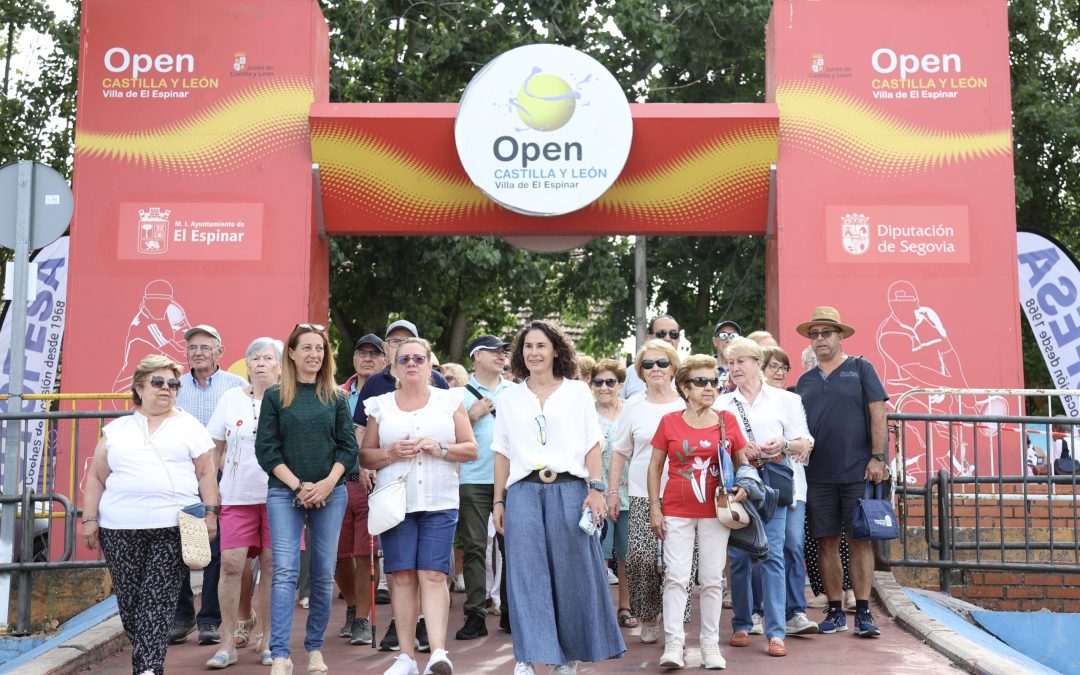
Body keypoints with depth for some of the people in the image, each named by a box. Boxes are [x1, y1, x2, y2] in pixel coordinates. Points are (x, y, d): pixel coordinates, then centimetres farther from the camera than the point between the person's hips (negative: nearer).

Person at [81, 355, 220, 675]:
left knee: (158, 600, -9)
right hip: (119, 529, 2)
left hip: (173, 528, -2)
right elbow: (96, 477, 14)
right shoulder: (116, 429, 14)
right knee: (129, 600, 3)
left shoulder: (190, 427, 10)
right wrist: (90, 519, 7)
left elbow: (206, 473, 7)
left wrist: (210, 511, -2)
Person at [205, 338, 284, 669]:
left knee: (272, 566, 2)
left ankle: (268, 639, 16)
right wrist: (217, 481, 9)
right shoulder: (231, 398, 9)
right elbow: (214, 447, 15)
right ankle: (227, 643, 6)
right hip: (237, 495, 1)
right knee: (231, 565, -4)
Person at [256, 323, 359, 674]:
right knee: (285, 571, -10)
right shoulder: (275, 396, 3)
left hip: (330, 493, 2)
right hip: (285, 492, -2)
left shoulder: (336, 398, 9)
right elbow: (266, 449, -1)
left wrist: (327, 483, -9)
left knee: (324, 573, 4)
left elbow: (348, 447, 5)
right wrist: (299, 486, -10)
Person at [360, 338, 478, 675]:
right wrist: (391, 452, -9)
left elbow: (471, 449, 6)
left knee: (433, 574, -9)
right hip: (395, 502, 1)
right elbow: (365, 456, 11)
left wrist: (440, 448, -11)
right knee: (402, 575, -1)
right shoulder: (381, 406, 11)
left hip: (439, 502, -1)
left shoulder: (449, 400, 9)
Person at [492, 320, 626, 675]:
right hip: (523, 491, 1)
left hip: (568, 489, -1)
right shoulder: (509, 398, 14)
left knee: (572, 572, 1)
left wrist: (596, 489, -5)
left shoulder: (577, 391, 9)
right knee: (526, 573, -5)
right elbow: (503, 454, 12)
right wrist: (498, 501, 7)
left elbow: (592, 446, 5)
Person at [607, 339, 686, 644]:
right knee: (641, 557, -10)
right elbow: (619, 452, 12)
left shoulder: (686, 405, 7)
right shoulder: (634, 407, 9)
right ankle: (648, 618, 10)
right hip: (642, 496, 0)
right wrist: (613, 492, 6)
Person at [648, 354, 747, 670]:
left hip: (715, 512, 1)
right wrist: (654, 508, -1)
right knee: (676, 577, -4)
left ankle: (711, 644, 15)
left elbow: (743, 461, 12)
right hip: (677, 512, -1)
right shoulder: (669, 422, 0)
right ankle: (673, 644, 0)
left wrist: (743, 485, -8)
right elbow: (655, 466, 4)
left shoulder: (727, 420, 3)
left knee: (713, 579, 6)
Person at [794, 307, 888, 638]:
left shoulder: (860, 369, 3)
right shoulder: (805, 381, 14)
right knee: (827, 542, 6)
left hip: (857, 471, -3)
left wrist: (877, 457, -9)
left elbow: (877, 413, -2)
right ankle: (835, 612, 14)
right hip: (817, 474, 4)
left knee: (859, 539, -1)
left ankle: (863, 612, 4)